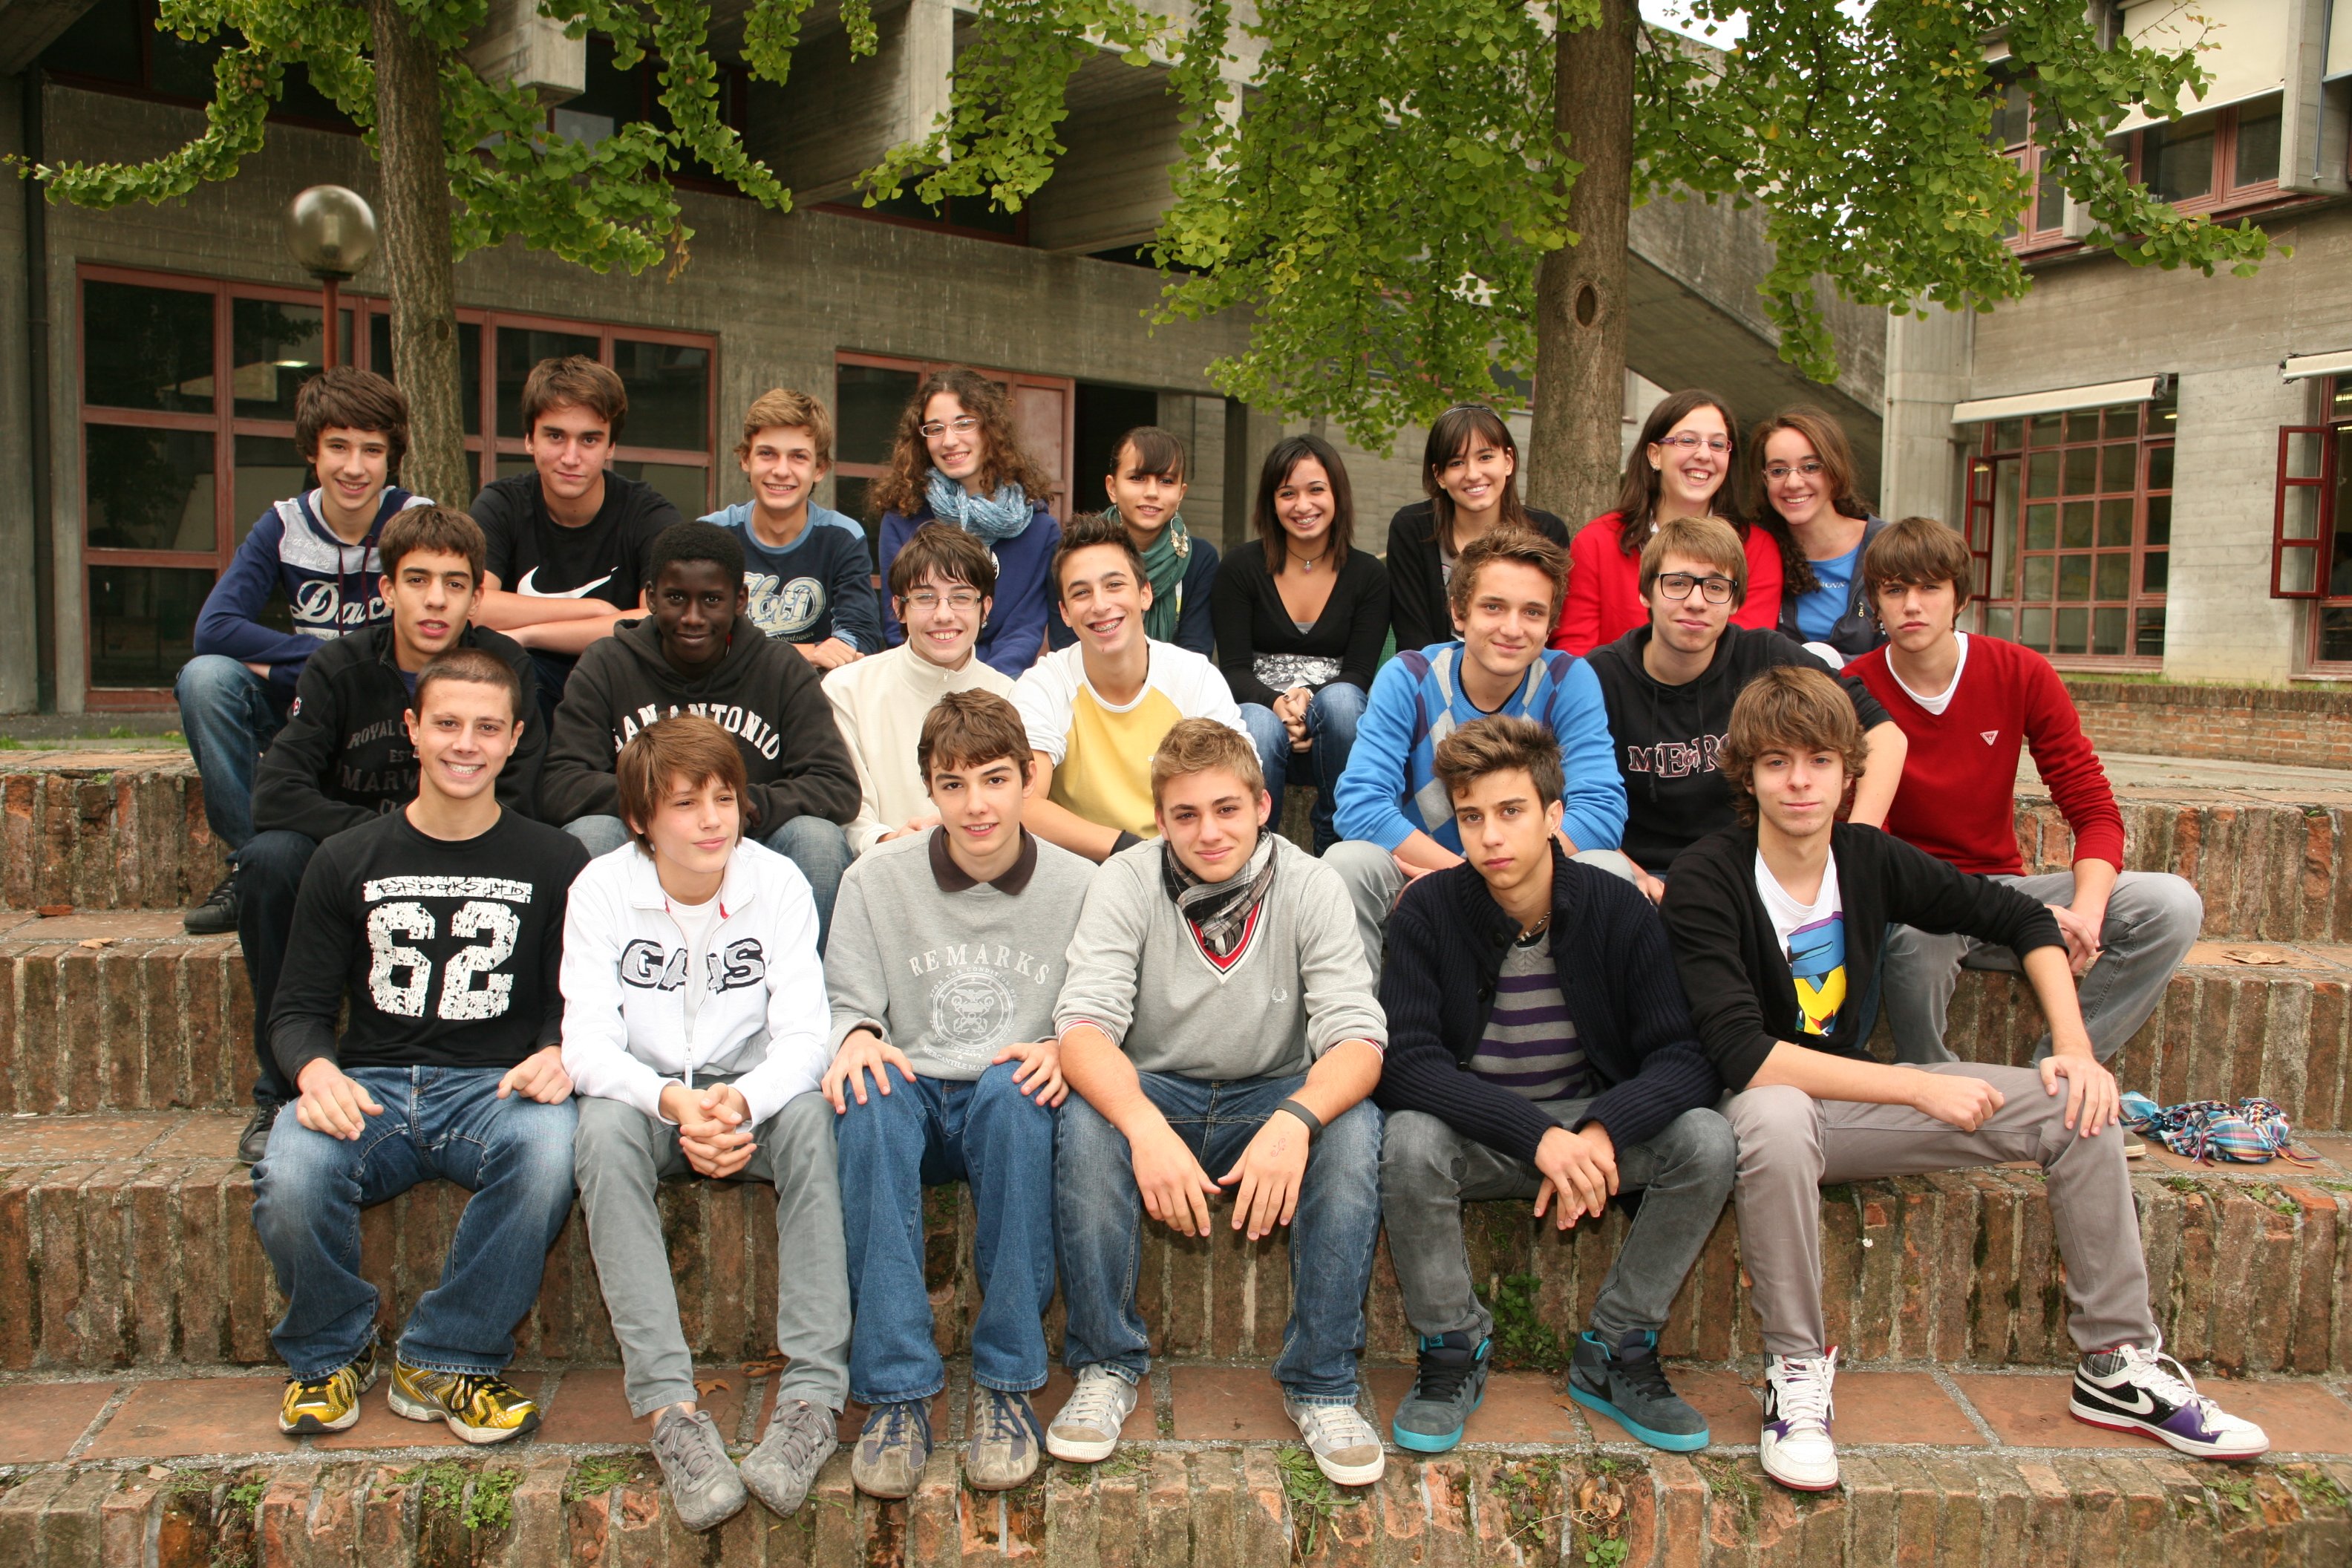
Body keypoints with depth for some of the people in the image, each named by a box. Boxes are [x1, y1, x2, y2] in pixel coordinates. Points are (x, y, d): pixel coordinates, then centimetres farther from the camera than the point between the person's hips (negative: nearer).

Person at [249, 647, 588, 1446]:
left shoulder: (554, 863, 6)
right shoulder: (348, 862, 10)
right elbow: (300, 1008, 9)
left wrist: (561, 1056, -19)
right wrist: (314, 1070, -14)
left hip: (496, 1083, -1)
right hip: (370, 1083, 2)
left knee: (548, 1148, -35)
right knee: (290, 1178, -31)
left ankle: (446, 1361, -12)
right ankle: (331, 1354, 3)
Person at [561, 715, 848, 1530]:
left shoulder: (778, 882, -7)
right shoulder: (601, 889, -7)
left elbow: (804, 1036, -14)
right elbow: (588, 1043, -14)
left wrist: (741, 1102, -35)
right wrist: (670, 1101, -34)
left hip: (751, 1097, 0)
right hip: (646, 1097, 0)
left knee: (809, 1113, -32)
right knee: (603, 1127, -33)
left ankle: (813, 1393, -33)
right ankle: (669, 1406, -36)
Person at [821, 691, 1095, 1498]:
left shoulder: (1078, 886, 2)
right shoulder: (876, 880, 5)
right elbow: (849, 1003, 7)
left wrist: (1061, 1052, -19)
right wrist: (857, 1036, -17)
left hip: (1011, 1104, -1)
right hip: (915, 1100, 1)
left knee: (1015, 1091, -36)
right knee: (868, 1099, -34)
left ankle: (1006, 1385, -25)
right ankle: (895, 1391, -29)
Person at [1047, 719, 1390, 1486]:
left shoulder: (1308, 884, -10)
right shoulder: (1127, 882, -10)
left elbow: (1358, 1036, -18)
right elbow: (1084, 1024, -21)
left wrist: (1295, 1119, -40)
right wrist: (1145, 1126, -41)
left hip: (1271, 1097, 0)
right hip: (1152, 1092, 0)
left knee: (1354, 1128, -30)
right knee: (1085, 1124, -32)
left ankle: (1321, 1381, -15)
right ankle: (1106, 1364, -13)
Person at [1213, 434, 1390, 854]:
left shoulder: (1368, 575, 5)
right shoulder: (1241, 567, 3)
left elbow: (1358, 674, -1)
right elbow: (1233, 668, -2)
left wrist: (1308, 701, -23)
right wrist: (1277, 703, -24)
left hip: (1330, 729, 1)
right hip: (1260, 709, -1)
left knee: (1340, 700, -34)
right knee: (1259, 725, -36)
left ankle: (1337, 841, -18)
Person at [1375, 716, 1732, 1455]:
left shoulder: (1618, 909, -10)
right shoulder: (1428, 911, -14)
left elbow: (1683, 1059, -14)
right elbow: (1404, 1064, -22)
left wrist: (1600, 1131, -34)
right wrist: (1537, 1134, -34)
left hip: (1594, 1124, 2)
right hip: (1475, 1133, -1)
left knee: (1707, 1140, -24)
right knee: (1410, 1142, -33)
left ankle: (1617, 1352, -3)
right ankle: (1452, 1350, -7)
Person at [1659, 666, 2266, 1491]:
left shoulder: (1873, 860, -4)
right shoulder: (1705, 882, -20)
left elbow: (2021, 918, 10)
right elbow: (1741, 1055, -29)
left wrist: (2076, 1048, -3)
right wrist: (1920, 1088, -27)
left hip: (1856, 1095, 6)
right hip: (1757, 1104, -6)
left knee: (2080, 1104, -4)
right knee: (1776, 1116, -41)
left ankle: (2118, 1364, 7)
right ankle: (1796, 1366, -21)